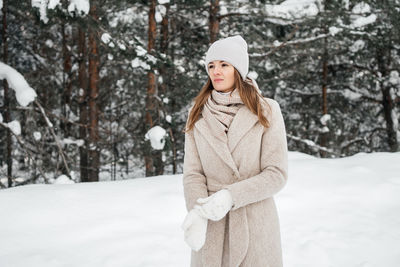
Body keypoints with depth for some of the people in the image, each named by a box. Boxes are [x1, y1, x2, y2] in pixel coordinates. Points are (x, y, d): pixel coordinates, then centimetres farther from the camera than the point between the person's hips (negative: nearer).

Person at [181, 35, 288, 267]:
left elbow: (277, 174, -8)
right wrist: (198, 213, -20)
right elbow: (193, 174, -2)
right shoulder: (199, 114, 4)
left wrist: (230, 196, -20)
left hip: (255, 224, -1)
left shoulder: (266, 110, -3)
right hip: (212, 226, 2)